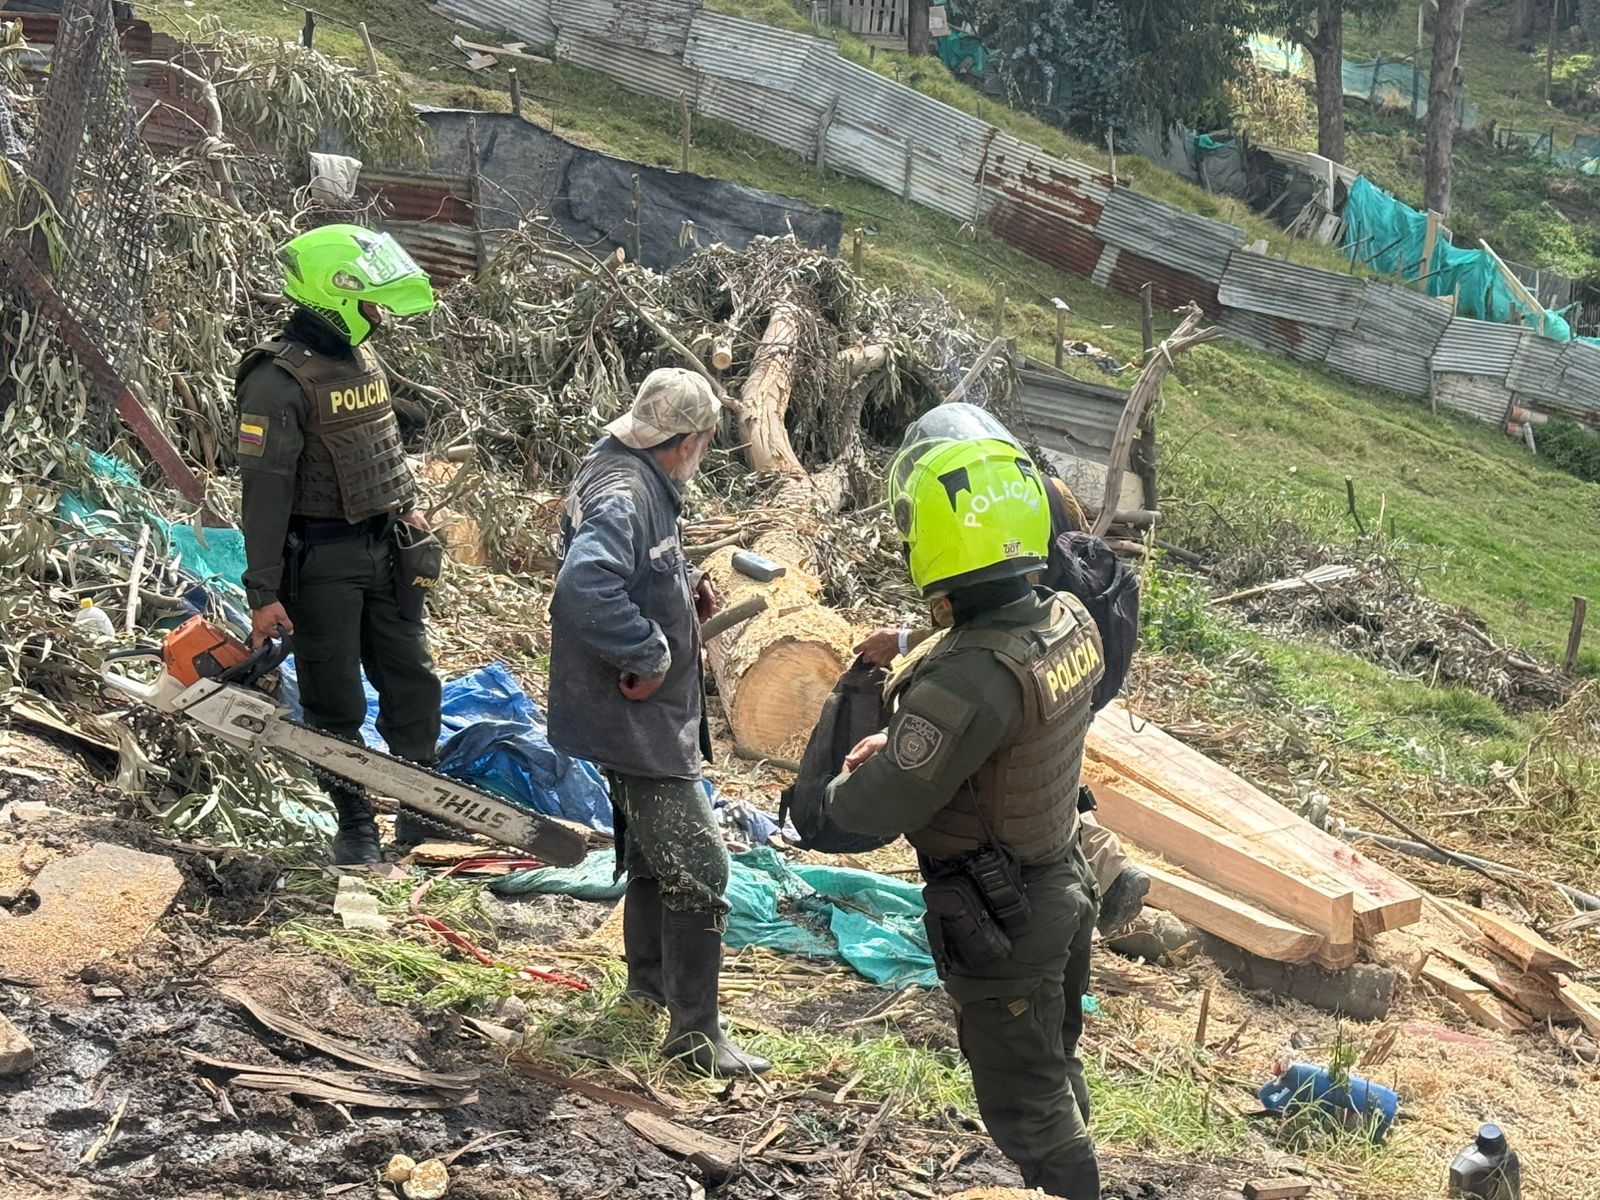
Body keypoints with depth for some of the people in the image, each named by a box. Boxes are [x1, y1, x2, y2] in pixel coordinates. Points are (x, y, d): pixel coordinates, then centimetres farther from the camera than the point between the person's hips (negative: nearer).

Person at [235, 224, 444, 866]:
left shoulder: (362, 355, 7)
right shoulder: (279, 379, -19)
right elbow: (265, 488, -20)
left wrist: (406, 505, 18)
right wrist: (264, 592, -20)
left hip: (381, 548, 8)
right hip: (319, 561, -8)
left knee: (413, 681, 13)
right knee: (336, 704, 3)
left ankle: (422, 810, 25)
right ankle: (355, 826, 16)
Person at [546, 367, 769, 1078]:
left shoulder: (636, 482, 8)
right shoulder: (622, 495, -25)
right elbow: (585, 586, -41)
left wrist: (684, 592, 5)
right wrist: (649, 653, -30)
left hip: (640, 717, 11)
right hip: (636, 720, -11)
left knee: (653, 848, 26)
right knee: (697, 866, -6)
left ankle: (649, 977, 44)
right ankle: (694, 1032, 1)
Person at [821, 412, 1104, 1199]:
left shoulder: (967, 678, -35)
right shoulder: (1071, 621, -9)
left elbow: (875, 809, -25)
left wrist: (840, 787, -3)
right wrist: (900, 738, 4)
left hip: (996, 926, -8)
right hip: (1063, 889, 8)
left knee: (1025, 1104, 10)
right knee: (1056, 1067, 27)